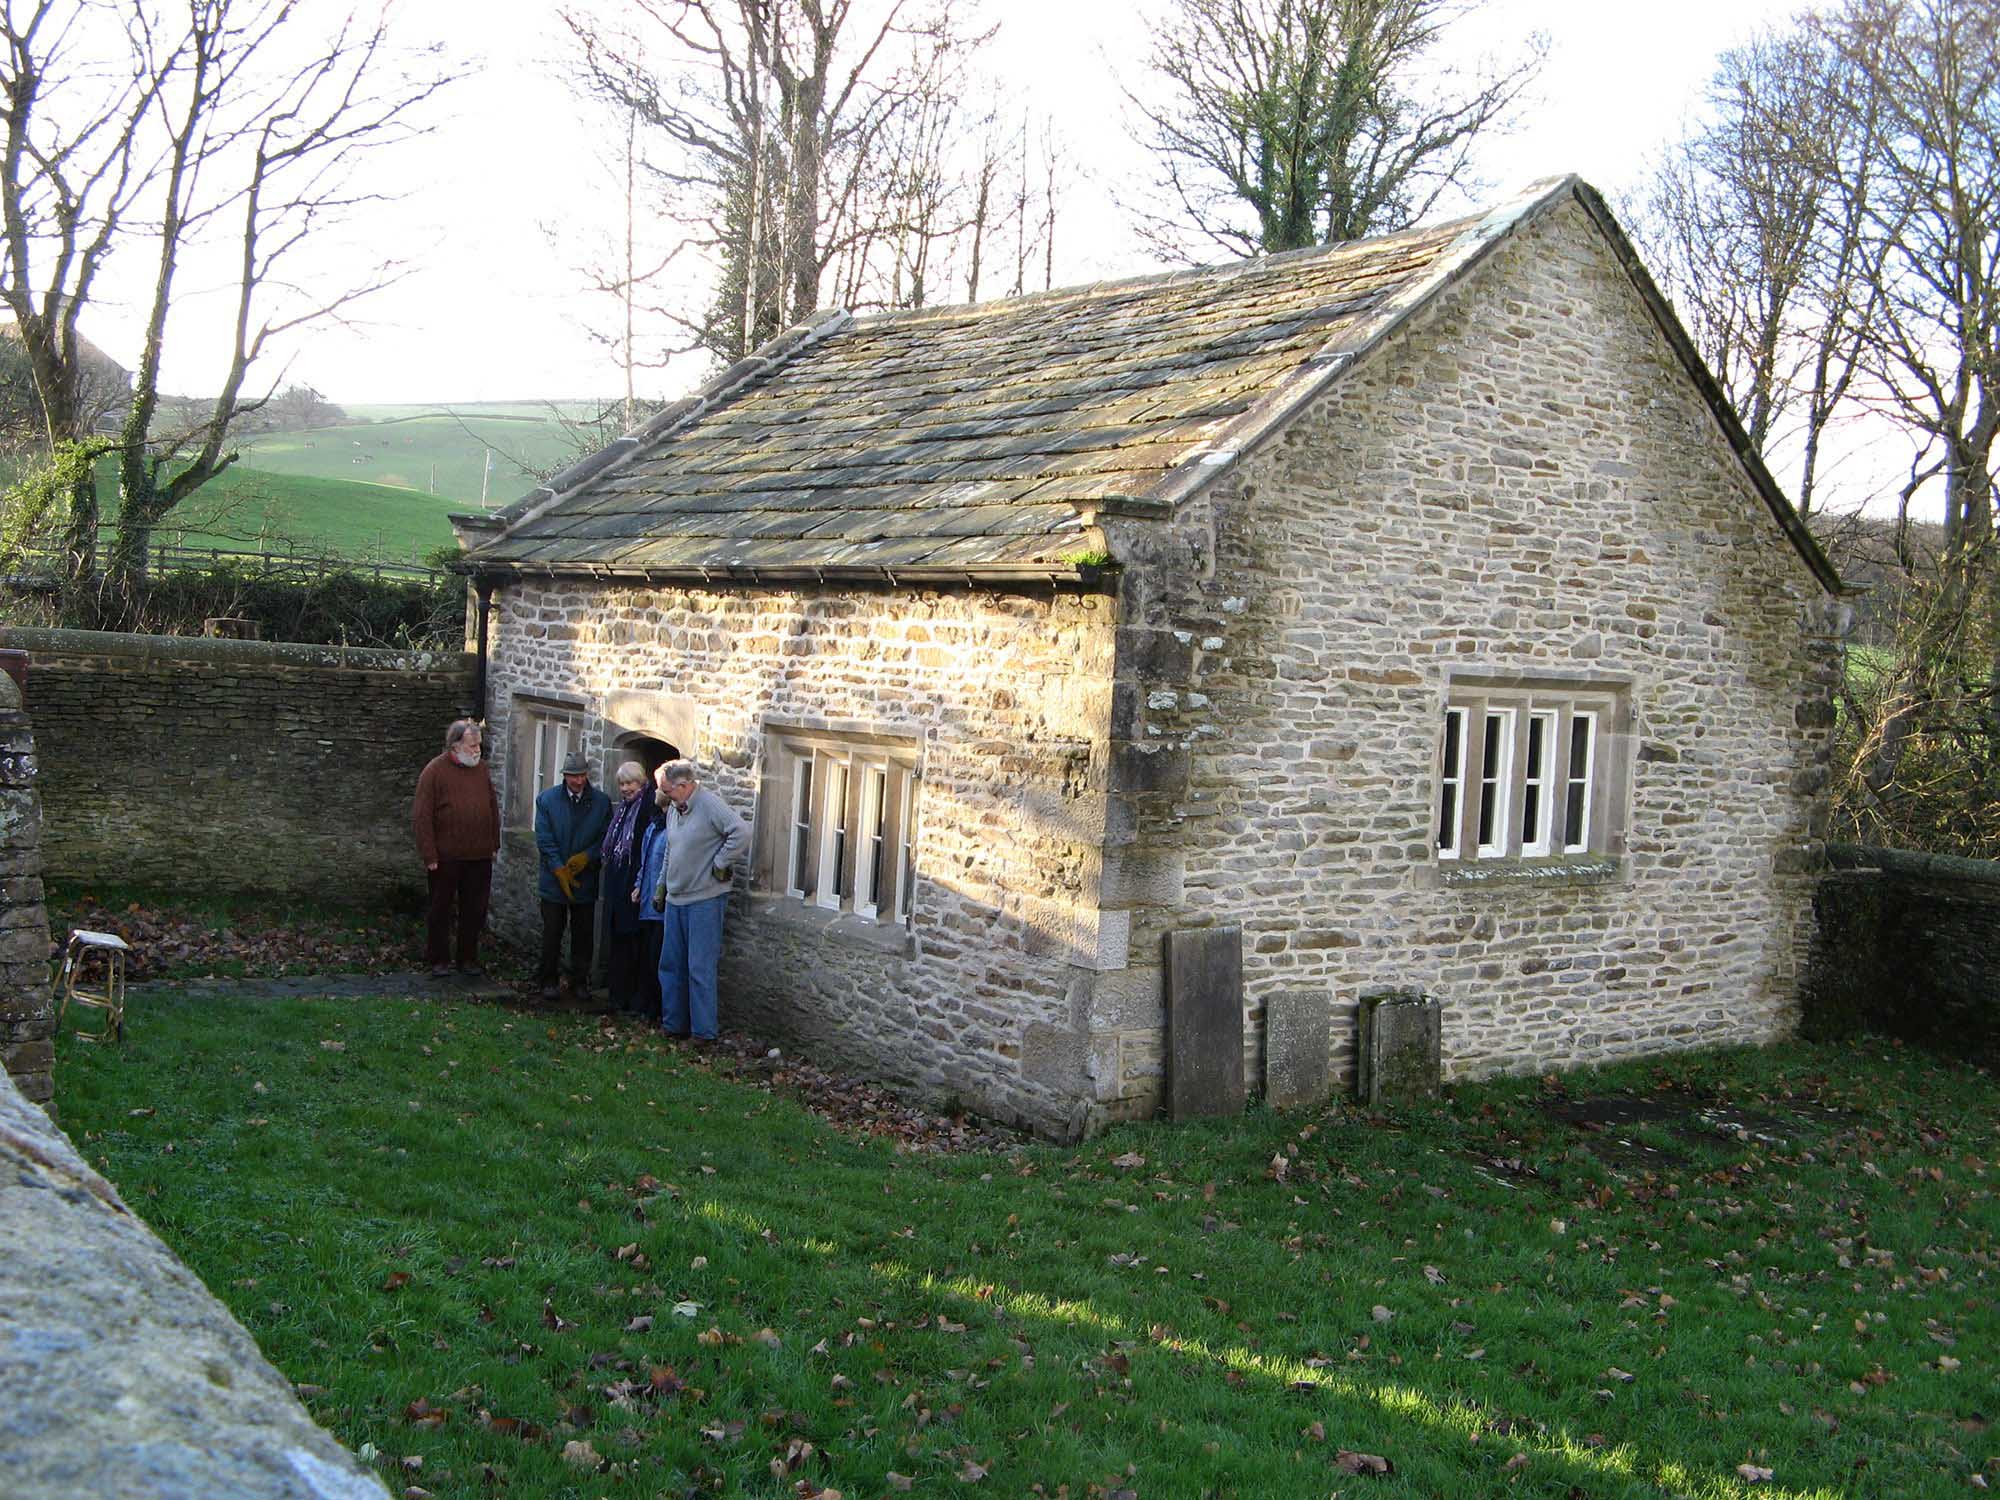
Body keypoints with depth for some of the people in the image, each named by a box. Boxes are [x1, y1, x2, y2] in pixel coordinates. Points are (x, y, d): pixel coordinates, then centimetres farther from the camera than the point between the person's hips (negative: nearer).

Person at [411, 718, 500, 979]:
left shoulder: (482, 769, 8)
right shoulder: (435, 771, -9)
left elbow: (493, 808, 16)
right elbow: (422, 817, -10)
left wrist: (494, 845, 12)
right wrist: (429, 856, -13)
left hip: (479, 856, 5)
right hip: (446, 857, -5)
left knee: (474, 910, 10)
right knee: (440, 909, 7)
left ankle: (468, 958, 22)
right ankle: (438, 960, 18)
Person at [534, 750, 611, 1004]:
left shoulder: (601, 802, 2)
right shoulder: (547, 800, -1)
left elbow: (606, 839, 1)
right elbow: (544, 840, -5)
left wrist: (586, 857, -15)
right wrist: (560, 870, -13)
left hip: (586, 880, 1)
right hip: (554, 880, -1)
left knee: (583, 935, 6)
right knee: (552, 933, 5)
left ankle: (580, 982, 17)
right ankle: (548, 981, 16)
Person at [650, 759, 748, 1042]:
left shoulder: (710, 805, -15)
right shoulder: (674, 809, 12)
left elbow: (741, 833, -24)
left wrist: (720, 865, -17)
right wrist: (660, 887, 22)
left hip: (704, 899, -8)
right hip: (675, 899, 8)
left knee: (700, 968, -5)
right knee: (671, 965, 13)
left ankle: (704, 1032, 3)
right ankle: (673, 1024, 23)